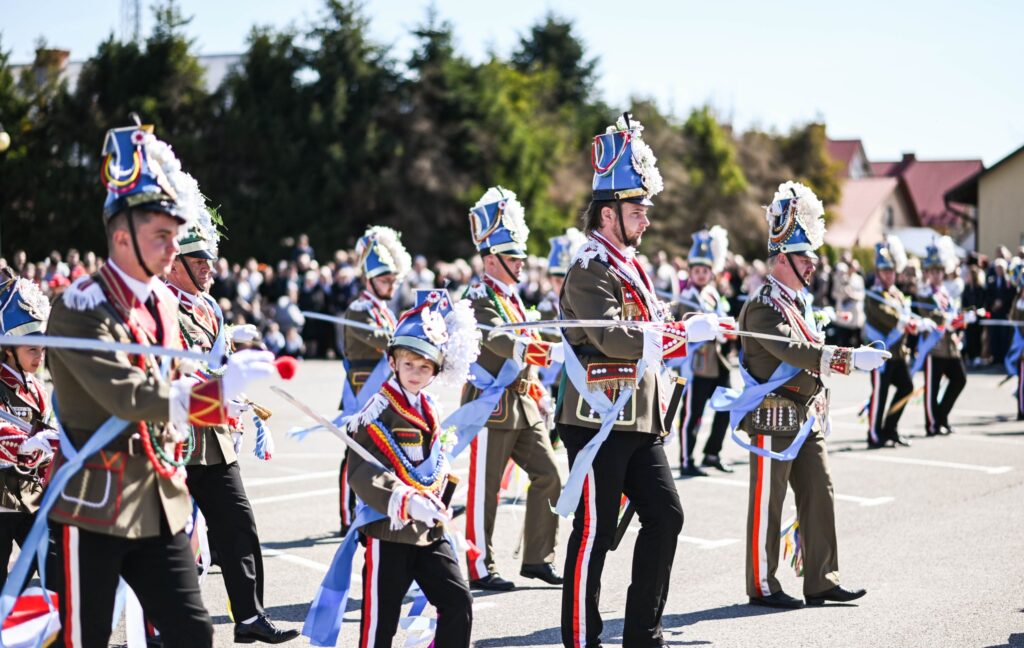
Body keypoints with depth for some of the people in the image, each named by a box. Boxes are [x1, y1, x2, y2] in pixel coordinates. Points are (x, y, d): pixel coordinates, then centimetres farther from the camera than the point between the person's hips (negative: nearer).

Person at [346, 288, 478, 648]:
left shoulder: (430, 411, 12)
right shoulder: (378, 411, -10)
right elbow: (360, 472, -19)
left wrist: (439, 503, 12)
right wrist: (407, 502, -28)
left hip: (430, 532, 7)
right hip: (387, 530, -6)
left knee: (458, 602, 1)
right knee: (380, 619, -1)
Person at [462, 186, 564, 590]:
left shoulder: (513, 296, 16)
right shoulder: (480, 299, -13)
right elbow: (501, 341, -29)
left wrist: (538, 392, 21)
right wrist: (552, 351, -41)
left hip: (523, 403, 9)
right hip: (492, 404, -9)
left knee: (547, 475, 5)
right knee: (485, 489, -2)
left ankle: (537, 558, 13)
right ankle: (479, 568, 6)